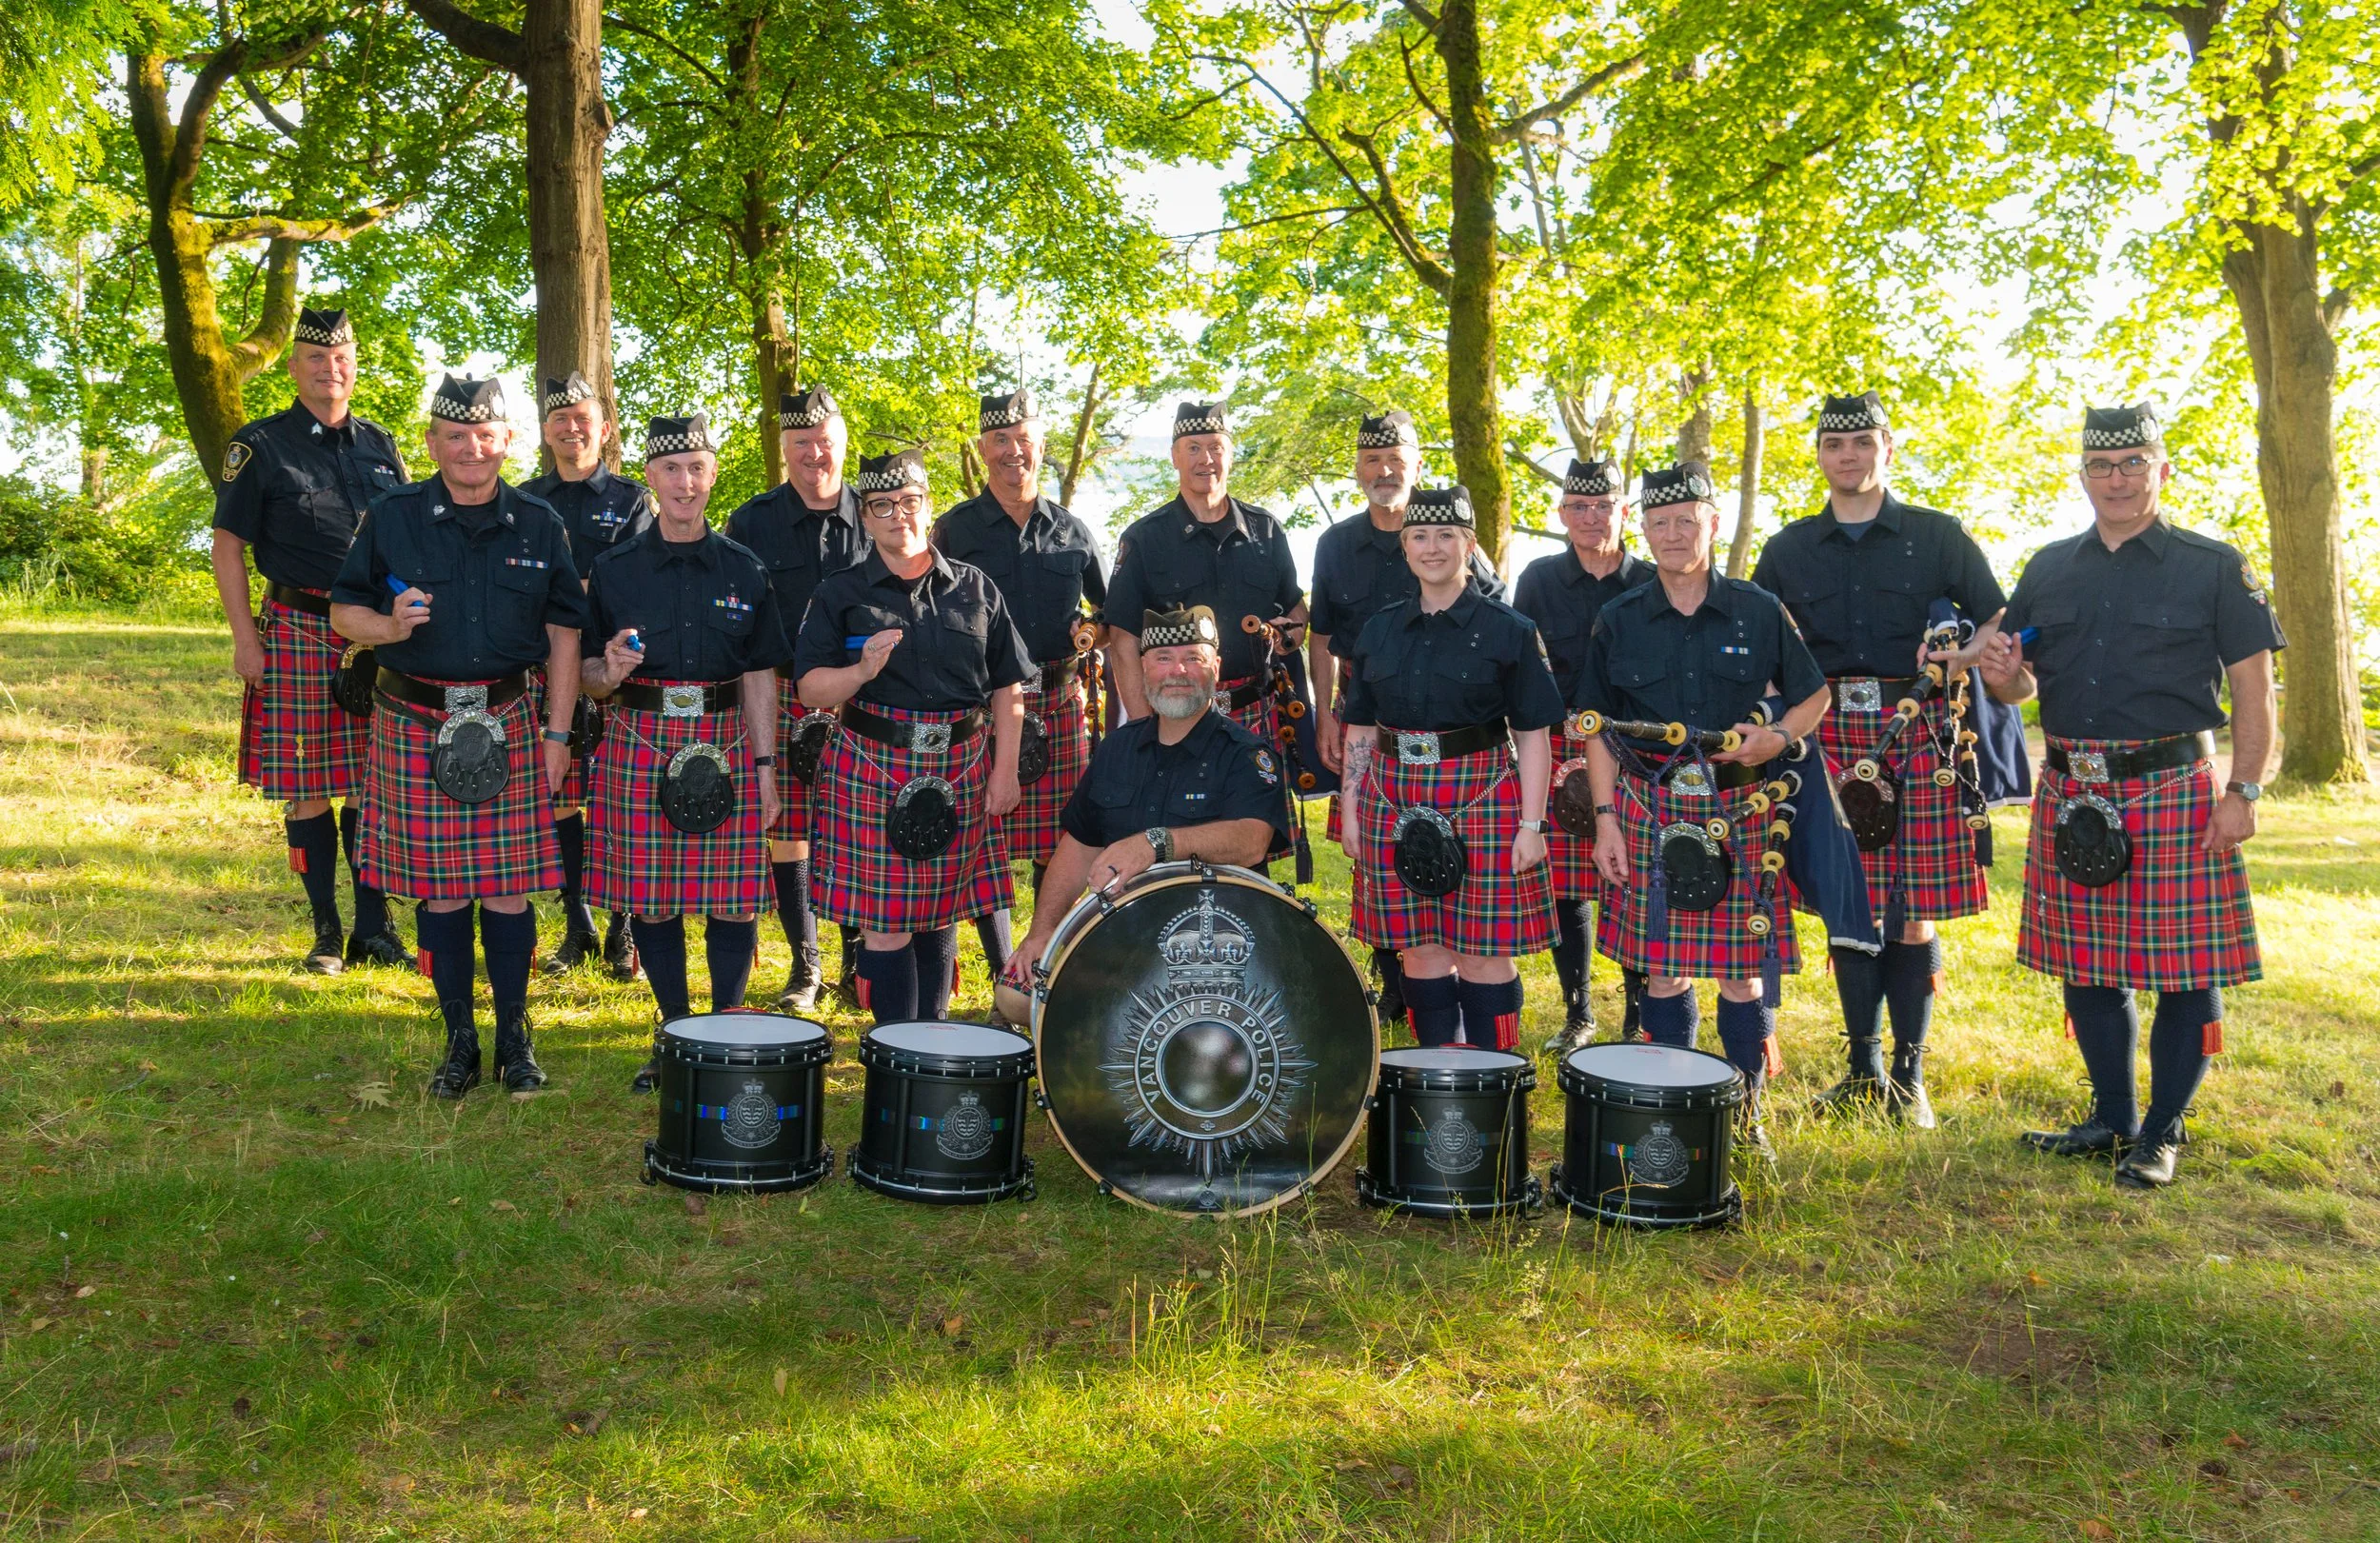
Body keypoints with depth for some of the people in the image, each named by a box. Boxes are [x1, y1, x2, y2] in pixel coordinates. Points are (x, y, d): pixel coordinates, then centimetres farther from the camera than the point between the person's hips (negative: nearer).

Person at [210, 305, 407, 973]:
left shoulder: (380, 446, 13)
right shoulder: (260, 446, 1)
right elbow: (228, 546, 0)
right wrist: (245, 638, -7)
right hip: (298, 635, -3)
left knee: (374, 784, 4)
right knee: (307, 789, 0)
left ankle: (374, 928, 13)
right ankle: (325, 933, 11)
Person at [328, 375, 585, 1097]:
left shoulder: (539, 524, 5)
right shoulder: (393, 517, 2)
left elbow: (563, 631, 7)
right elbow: (343, 609, 7)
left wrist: (559, 731, 3)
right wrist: (389, 627, -16)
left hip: (506, 725, 0)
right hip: (416, 726, 0)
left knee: (508, 890, 1)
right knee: (438, 893, 5)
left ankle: (514, 1038, 17)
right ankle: (460, 1040, 19)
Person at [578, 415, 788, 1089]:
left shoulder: (744, 570, 7)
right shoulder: (616, 569, 5)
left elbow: (760, 678, 7)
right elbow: (590, 676, 7)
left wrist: (766, 767, 1)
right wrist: (611, 671, -17)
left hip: (726, 746, 0)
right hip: (640, 745, 0)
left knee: (734, 899, -2)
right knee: (651, 900, 3)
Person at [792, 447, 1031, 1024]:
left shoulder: (974, 588, 9)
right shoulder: (842, 594, 4)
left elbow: (1006, 688, 9)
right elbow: (810, 690, -1)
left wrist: (1005, 772, 3)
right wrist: (861, 671, -20)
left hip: (960, 769, 2)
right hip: (872, 770, -2)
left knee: (940, 914, 9)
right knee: (885, 924, -4)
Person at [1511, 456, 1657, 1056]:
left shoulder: (1652, 585, 4)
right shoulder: (1538, 580, 7)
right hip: (1559, 754, 1)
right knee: (1563, 887, 3)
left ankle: (1638, 1016, 13)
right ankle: (1577, 1013, 19)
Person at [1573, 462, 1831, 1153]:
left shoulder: (1759, 612, 3)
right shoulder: (1618, 622, 5)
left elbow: (1814, 697, 9)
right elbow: (1600, 731, 8)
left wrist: (1775, 738, -11)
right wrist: (1605, 820, 1)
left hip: (1739, 809, -1)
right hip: (1649, 811, 1)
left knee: (1743, 971, 2)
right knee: (1662, 967, 5)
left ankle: (1746, 1110, 17)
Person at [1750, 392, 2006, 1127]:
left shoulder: (1938, 536, 8)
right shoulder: (1788, 549, 13)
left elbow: (2000, 620, 7)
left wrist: (1964, 653, -15)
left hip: (1916, 737, -1)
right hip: (1829, 741, 2)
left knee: (1914, 917, 0)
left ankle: (1909, 1075, 12)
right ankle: (1863, 1070, 18)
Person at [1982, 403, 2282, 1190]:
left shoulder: (2214, 567, 2)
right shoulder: (2048, 569, 13)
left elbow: (2254, 690, -2)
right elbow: (2020, 684, 19)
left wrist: (2244, 792, -11)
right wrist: (2003, 676, -5)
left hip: (2174, 792, -4)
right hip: (2073, 793, 4)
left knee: (2186, 971, 0)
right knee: (2087, 967, 10)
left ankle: (2162, 1133, 14)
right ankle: (2113, 1119, 24)